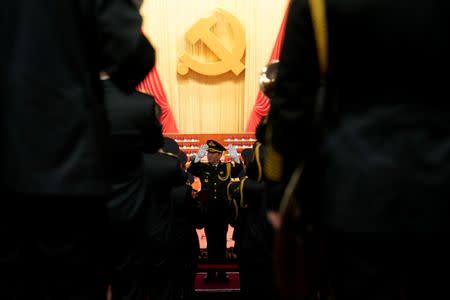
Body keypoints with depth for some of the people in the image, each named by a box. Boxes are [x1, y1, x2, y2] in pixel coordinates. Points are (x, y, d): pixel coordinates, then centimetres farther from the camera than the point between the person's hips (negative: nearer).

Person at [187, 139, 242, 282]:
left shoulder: (227, 167, 2)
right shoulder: (202, 167, 2)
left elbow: (239, 173, -15)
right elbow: (190, 172, -16)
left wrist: (236, 159, -30)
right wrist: (198, 157, -29)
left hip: (223, 210, 0)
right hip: (208, 210, 0)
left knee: (221, 241, 9)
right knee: (210, 241, 8)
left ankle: (222, 272, 17)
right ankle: (211, 272, 15)